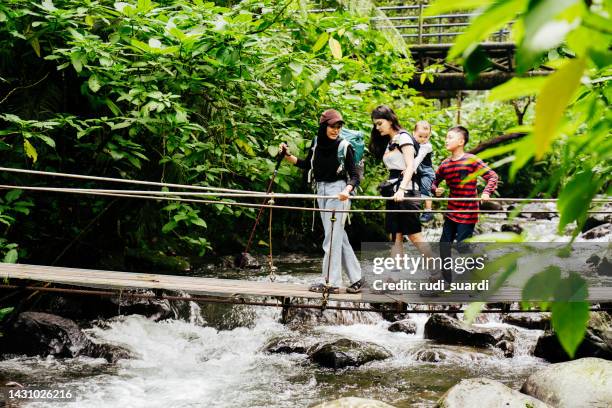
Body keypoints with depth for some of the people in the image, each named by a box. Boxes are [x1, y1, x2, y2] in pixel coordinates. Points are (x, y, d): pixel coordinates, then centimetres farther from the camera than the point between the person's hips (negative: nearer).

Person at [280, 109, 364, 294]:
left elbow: (354, 176, -11)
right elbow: (307, 165, 19)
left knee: (332, 236, -7)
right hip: (321, 190, 6)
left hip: (338, 192, -6)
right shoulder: (316, 142, 4)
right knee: (339, 236, 10)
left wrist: (347, 190, -30)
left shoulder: (344, 146, -12)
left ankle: (331, 282, -3)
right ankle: (356, 277, 18)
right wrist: (288, 156, 7)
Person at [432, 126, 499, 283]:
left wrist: (486, 192, -27)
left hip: (468, 213, -6)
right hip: (451, 212, 6)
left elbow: (492, 176, -12)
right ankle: (447, 280, 21)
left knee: (462, 247, -4)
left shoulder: (471, 160, -12)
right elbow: (434, 182, 15)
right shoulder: (445, 164, 3)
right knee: (444, 245, 9)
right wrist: (436, 189, -7)